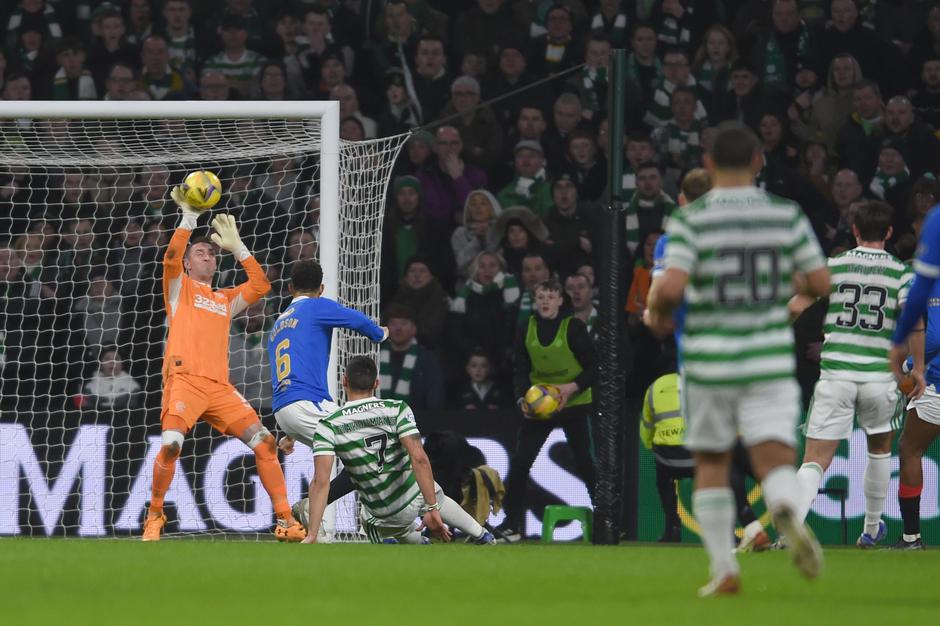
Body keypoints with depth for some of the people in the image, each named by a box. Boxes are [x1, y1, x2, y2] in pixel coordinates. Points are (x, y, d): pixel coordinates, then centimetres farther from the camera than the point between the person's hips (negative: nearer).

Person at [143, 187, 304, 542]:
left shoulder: (225, 299, 30)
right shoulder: (180, 287, 17)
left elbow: (260, 286, 23)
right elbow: (171, 257, -1)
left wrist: (236, 247, 24)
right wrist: (189, 216, -4)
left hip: (220, 386, 4)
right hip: (184, 380, -4)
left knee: (263, 441, -10)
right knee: (171, 443, -26)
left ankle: (286, 520, -7)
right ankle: (154, 516, -7)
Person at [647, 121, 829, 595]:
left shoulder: (691, 219, -6)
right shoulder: (788, 215, 0)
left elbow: (671, 287, -18)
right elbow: (821, 284, 0)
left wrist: (657, 311, 4)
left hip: (709, 361, 0)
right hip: (770, 361, 0)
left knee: (711, 464, 16)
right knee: (775, 462, -6)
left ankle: (723, 569, 15)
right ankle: (786, 515, -40)